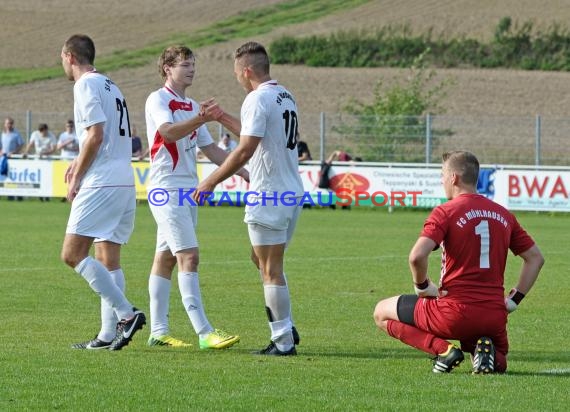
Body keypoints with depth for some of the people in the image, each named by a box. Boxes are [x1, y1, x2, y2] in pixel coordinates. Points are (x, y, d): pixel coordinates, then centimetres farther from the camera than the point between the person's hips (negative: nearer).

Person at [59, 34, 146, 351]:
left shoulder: (86, 85, -8)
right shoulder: (110, 86, 20)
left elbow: (95, 135, -16)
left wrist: (76, 179, -8)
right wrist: (80, 163, 24)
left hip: (101, 185, -9)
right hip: (125, 183, 9)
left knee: (73, 254, -11)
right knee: (108, 259, 11)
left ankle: (127, 313, -17)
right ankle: (109, 334, 8)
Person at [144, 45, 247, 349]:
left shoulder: (192, 107, 18)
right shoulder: (158, 100, -8)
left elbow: (211, 150, 22)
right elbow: (168, 132, -28)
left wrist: (245, 172, 16)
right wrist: (201, 119, -43)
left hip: (188, 189, 9)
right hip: (167, 188, -9)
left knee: (165, 258, 9)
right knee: (189, 256, -15)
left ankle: (158, 331, 10)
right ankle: (204, 332, -21)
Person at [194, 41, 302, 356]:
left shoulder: (257, 99, -14)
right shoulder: (286, 97, 15)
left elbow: (245, 150, -20)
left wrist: (211, 181, -14)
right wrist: (223, 118, 33)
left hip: (268, 196, -9)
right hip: (291, 193, 9)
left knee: (270, 270, -4)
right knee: (262, 259, 20)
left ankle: (283, 342, -2)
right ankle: (286, 327, 18)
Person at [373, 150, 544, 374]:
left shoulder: (445, 212, -7)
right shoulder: (504, 215, 10)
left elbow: (416, 256, -21)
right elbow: (536, 258, 15)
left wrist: (422, 286, -3)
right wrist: (514, 300, 15)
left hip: (454, 313, -5)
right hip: (494, 318, 5)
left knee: (382, 313, 16)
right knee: (499, 362, 34)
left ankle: (442, 349, -5)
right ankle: (486, 351, -5)